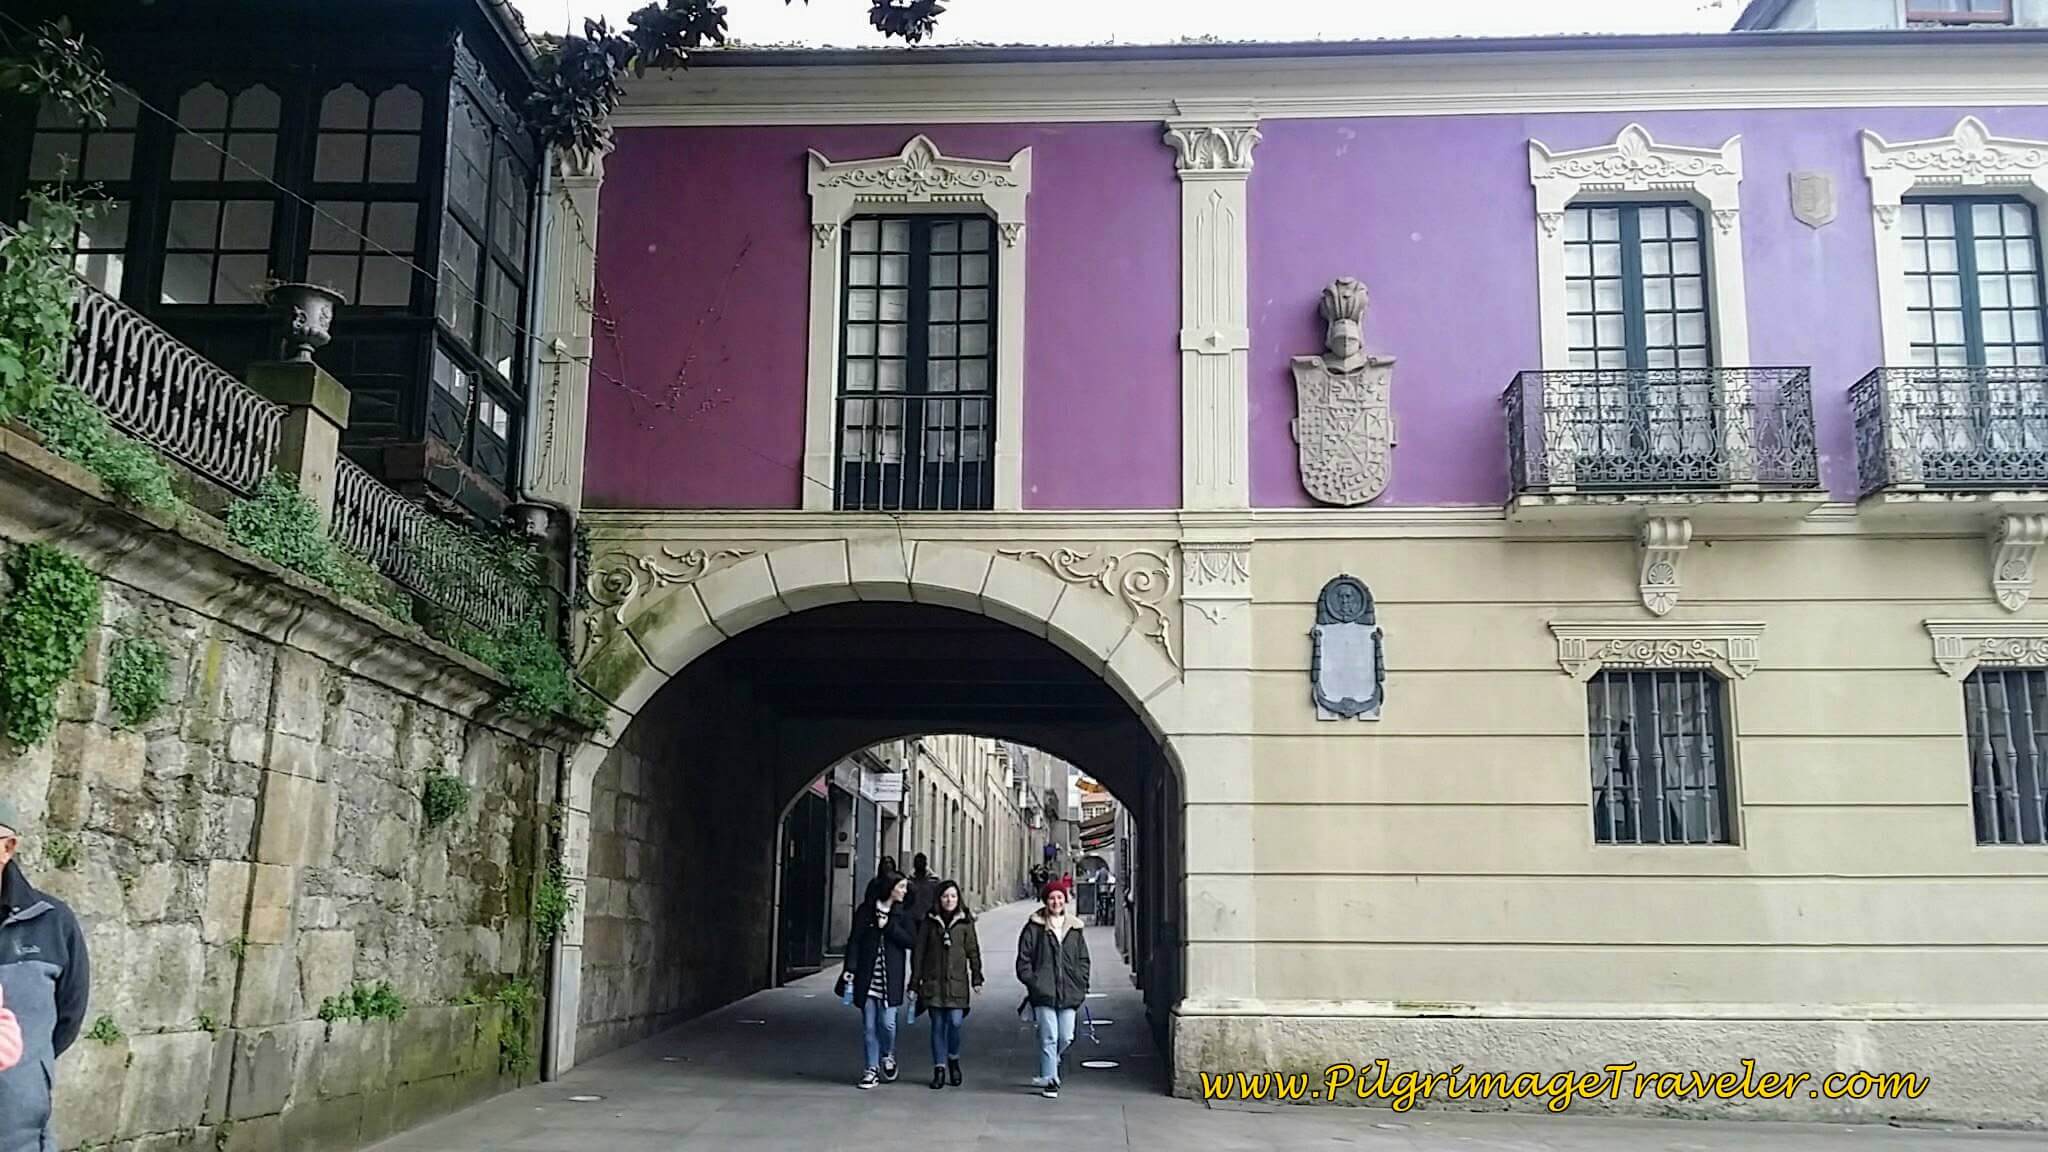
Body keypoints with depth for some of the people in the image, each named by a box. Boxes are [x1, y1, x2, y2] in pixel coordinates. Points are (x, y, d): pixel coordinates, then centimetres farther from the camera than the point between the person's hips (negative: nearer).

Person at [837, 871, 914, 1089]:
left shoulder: (902, 914, 6)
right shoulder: (865, 911, 2)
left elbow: (912, 941, -3)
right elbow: (854, 940, 2)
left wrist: (889, 926, -12)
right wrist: (850, 968, -8)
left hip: (891, 979, 0)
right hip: (867, 977, 0)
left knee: (887, 1022, -6)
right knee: (869, 1026, 3)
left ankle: (887, 1056, 22)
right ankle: (871, 1069, 14)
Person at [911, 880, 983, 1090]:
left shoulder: (965, 922, 3)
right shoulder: (929, 922, 4)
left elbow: (973, 951, 7)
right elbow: (919, 952, 6)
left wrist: (977, 978, 4)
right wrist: (915, 981, 3)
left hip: (957, 981, -1)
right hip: (934, 982, 1)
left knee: (955, 1022, -10)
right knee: (938, 1025, 4)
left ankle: (953, 1059, 16)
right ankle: (939, 1068, 13)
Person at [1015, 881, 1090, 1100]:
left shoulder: (1075, 928, 11)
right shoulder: (1035, 927, 1)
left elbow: (1083, 960, 17)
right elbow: (1023, 958, 3)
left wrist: (1081, 985, 6)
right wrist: (1031, 981, -7)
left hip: (1068, 993, 3)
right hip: (1044, 992, -3)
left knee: (1066, 1038, 4)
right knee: (1048, 1038, -5)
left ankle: (1047, 1071, 30)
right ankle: (1050, 1081, 5)